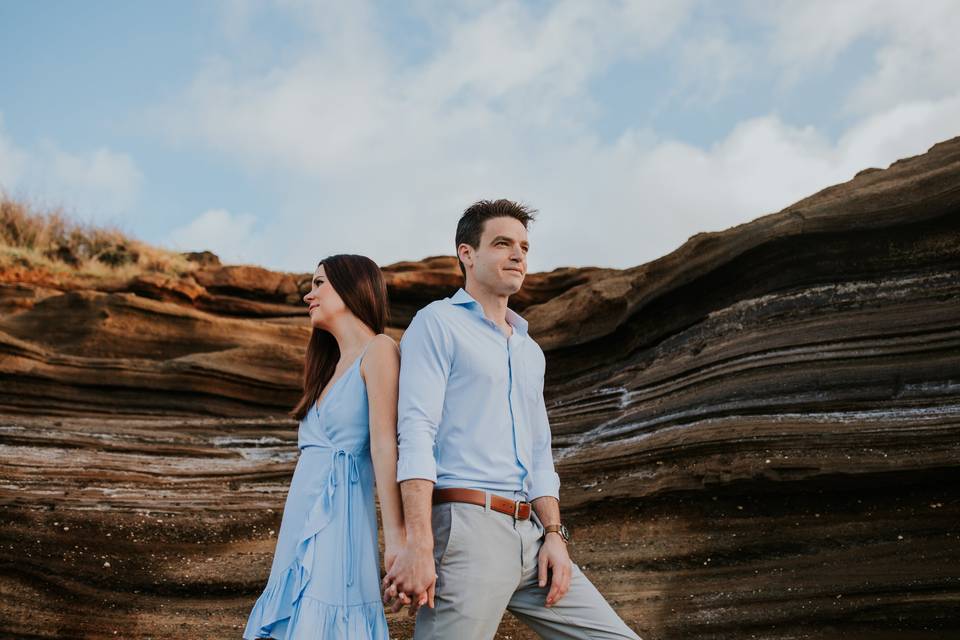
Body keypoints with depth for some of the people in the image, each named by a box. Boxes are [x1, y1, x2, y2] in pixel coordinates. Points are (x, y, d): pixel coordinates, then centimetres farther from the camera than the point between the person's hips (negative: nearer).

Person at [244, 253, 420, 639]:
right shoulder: (335, 364, 21)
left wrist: (395, 537, -23)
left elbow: (385, 446, -15)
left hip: (338, 524, -8)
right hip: (300, 532, 8)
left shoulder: (378, 350, -5)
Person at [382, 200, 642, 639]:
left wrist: (554, 535, 7)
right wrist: (418, 544, -21)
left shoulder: (530, 352, 24)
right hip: (466, 525, -7)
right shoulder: (438, 323, 1)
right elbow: (417, 431, -10)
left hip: (529, 534, 7)